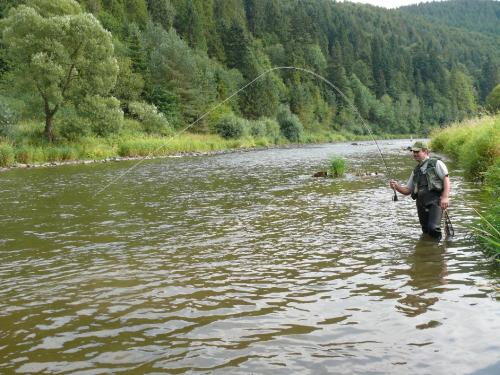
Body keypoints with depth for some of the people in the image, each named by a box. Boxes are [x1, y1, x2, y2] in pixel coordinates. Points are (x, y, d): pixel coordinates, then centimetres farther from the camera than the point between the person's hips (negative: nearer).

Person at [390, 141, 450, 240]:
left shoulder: (436, 163, 8)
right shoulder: (416, 171, 24)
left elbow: (446, 179, -3)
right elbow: (407, 190, 23)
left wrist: (445, 197, -15)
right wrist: (397, 186, 2)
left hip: (435, 199, -6)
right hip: (421, 202, 6)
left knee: (433, 228, -20)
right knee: (426, 230, 5)